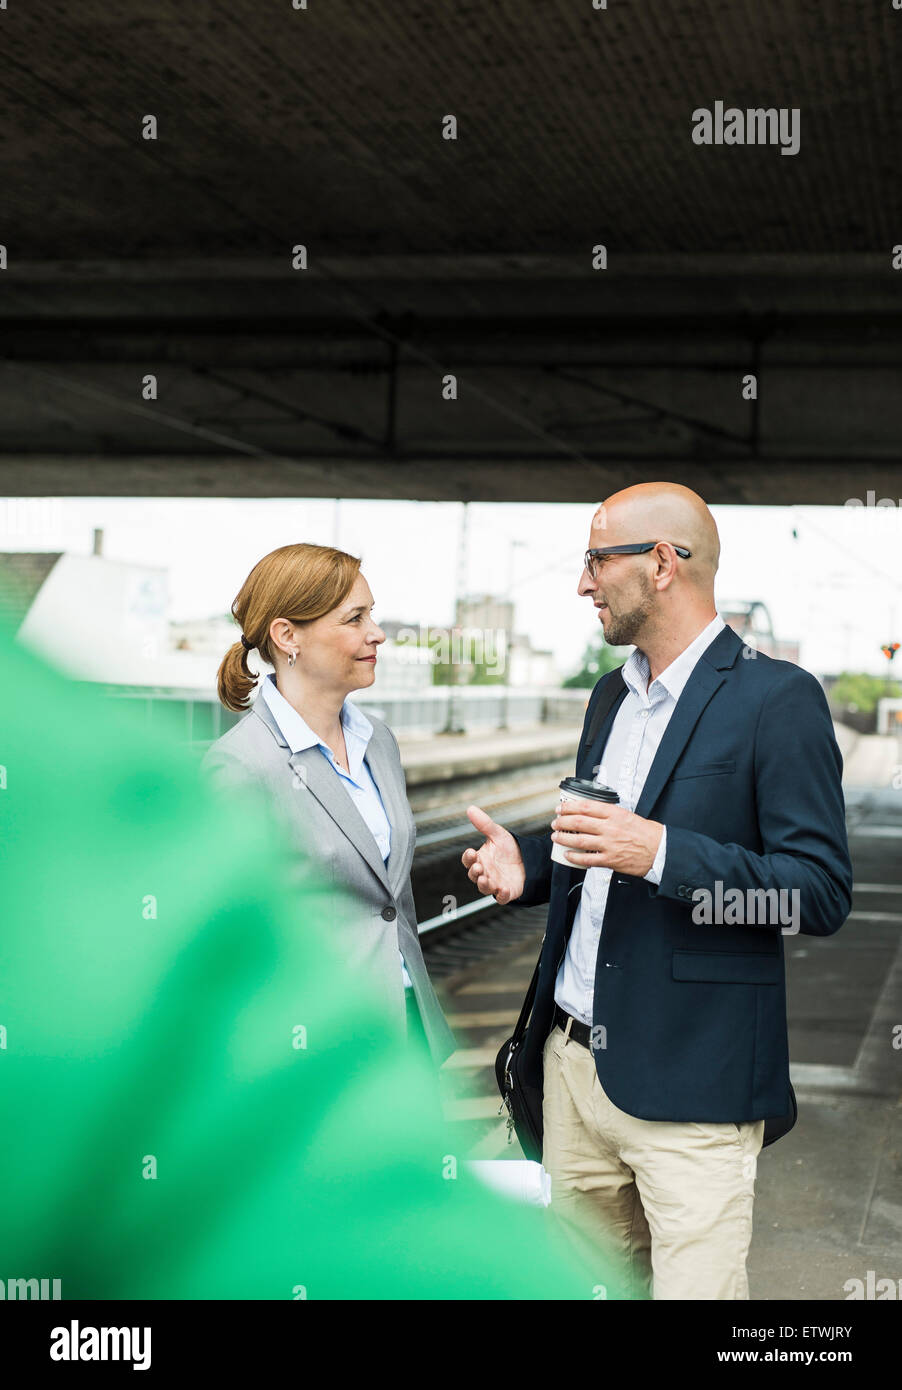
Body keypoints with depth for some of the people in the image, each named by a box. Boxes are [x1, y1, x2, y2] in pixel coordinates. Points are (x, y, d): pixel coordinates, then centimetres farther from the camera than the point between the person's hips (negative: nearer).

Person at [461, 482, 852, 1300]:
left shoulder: (775, 698, -11)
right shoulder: (613, 695, 15)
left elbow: (823, 895, -16)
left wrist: (660, 852, -25)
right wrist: (528, 863, 4)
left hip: (688, 1085, -7)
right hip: (573, 1058, 8)